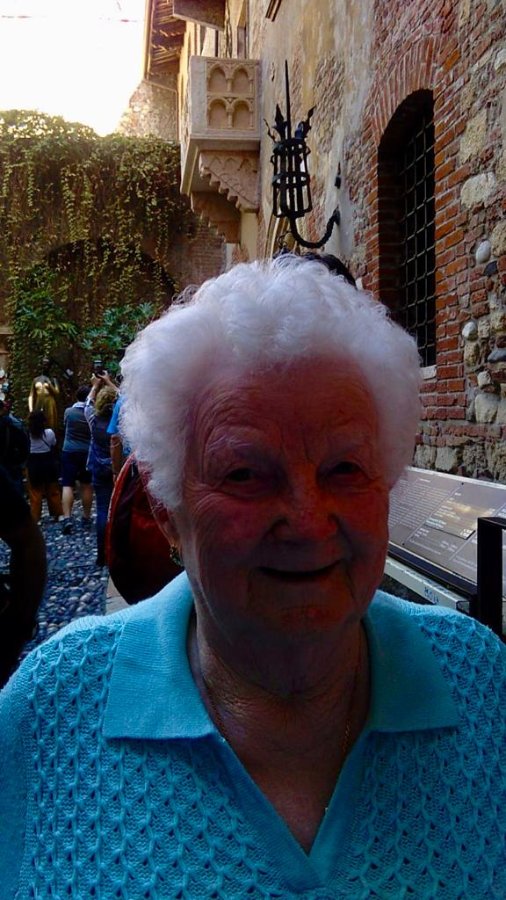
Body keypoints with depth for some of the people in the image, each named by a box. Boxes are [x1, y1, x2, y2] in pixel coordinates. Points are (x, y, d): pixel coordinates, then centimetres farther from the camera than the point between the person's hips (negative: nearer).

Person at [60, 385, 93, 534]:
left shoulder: (68, 411, -5)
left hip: (69, 452, -1)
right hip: (87, 453, 1)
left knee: (68, 485, -3)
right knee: (86, 485, 9)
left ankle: (67, 518, -16)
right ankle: (86, 518, 16)